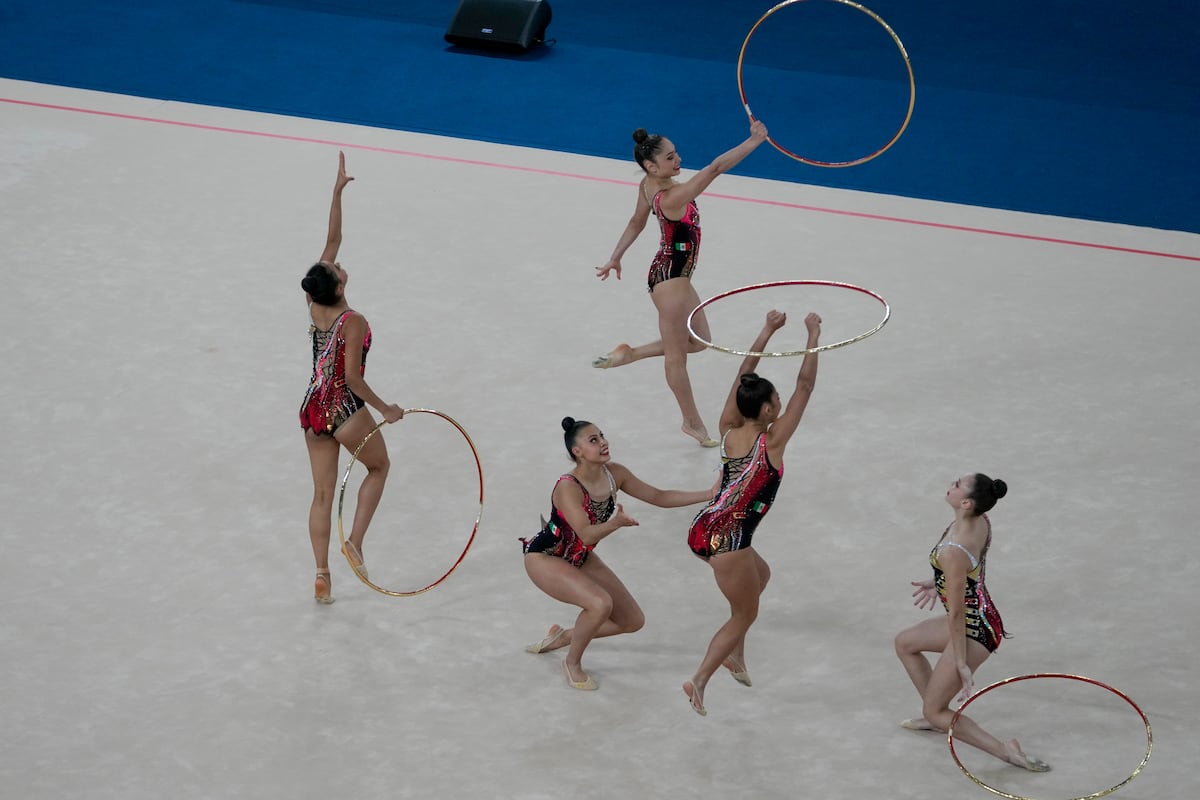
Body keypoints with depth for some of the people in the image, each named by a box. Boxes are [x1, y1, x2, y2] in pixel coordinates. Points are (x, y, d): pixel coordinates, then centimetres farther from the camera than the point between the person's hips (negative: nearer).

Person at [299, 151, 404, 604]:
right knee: (378, 466, 21)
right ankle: (355, 542, 9)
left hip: (313, 411, 6)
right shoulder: (353, 323, -21)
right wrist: (384, 410, -11)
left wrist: (338, 191, 4)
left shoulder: (315, 307, -5)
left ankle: (322, 574, 10)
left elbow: (332, 240, 1)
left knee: (322, 494, 10)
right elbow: (353, 378, -23)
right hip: (346, 412, -6)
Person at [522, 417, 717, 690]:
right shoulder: (568, 488, -31)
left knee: (633, 621, 6)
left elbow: (659, 497, -2)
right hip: (544, 558, -8)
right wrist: (614, 524, -61)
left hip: (581, 559, 8)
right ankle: (572, 663, -7)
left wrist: (708, 494, -9)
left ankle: (562, 636, 23)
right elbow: (586, 534, -42)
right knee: (600, 603, -32)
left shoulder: (613, 473, -10)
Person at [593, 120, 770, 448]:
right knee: (677, 355, 10)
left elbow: (636, 223, 11)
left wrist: (616, 257, 24)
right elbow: (715, 168, -37)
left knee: (698, 341, 22)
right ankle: (693, 422, 27)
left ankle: (629, 354, 30)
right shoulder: (671, 197, -32)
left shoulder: (648, 186, -5)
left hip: (671, 275, 9)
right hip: (671, 280, -9)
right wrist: (753, 141, -37)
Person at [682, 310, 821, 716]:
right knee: (744, 614, 11)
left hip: (703, 529, 8)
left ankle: (735, 654, 29)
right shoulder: (771, 441, -11)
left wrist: (768, 331, 16)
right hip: (728, 540, -8)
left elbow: (744, 374, 12)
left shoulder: (728, 432, 4)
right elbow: (804, 386, -9)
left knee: (759, 574, 32)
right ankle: (699, 680, 0)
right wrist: (813, 336, -3)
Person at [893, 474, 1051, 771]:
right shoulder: (981, 521, -9)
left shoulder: (952, 552, -34)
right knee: (904, 643, 28)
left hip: (973, 632, -9)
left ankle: (1005, 750, -1)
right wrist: (940, 584, 19)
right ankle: (937, 715, 38)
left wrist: (961, 665, -17)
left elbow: (956, 615, -25)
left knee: (934, 712, 6)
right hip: (982, 617, 9)